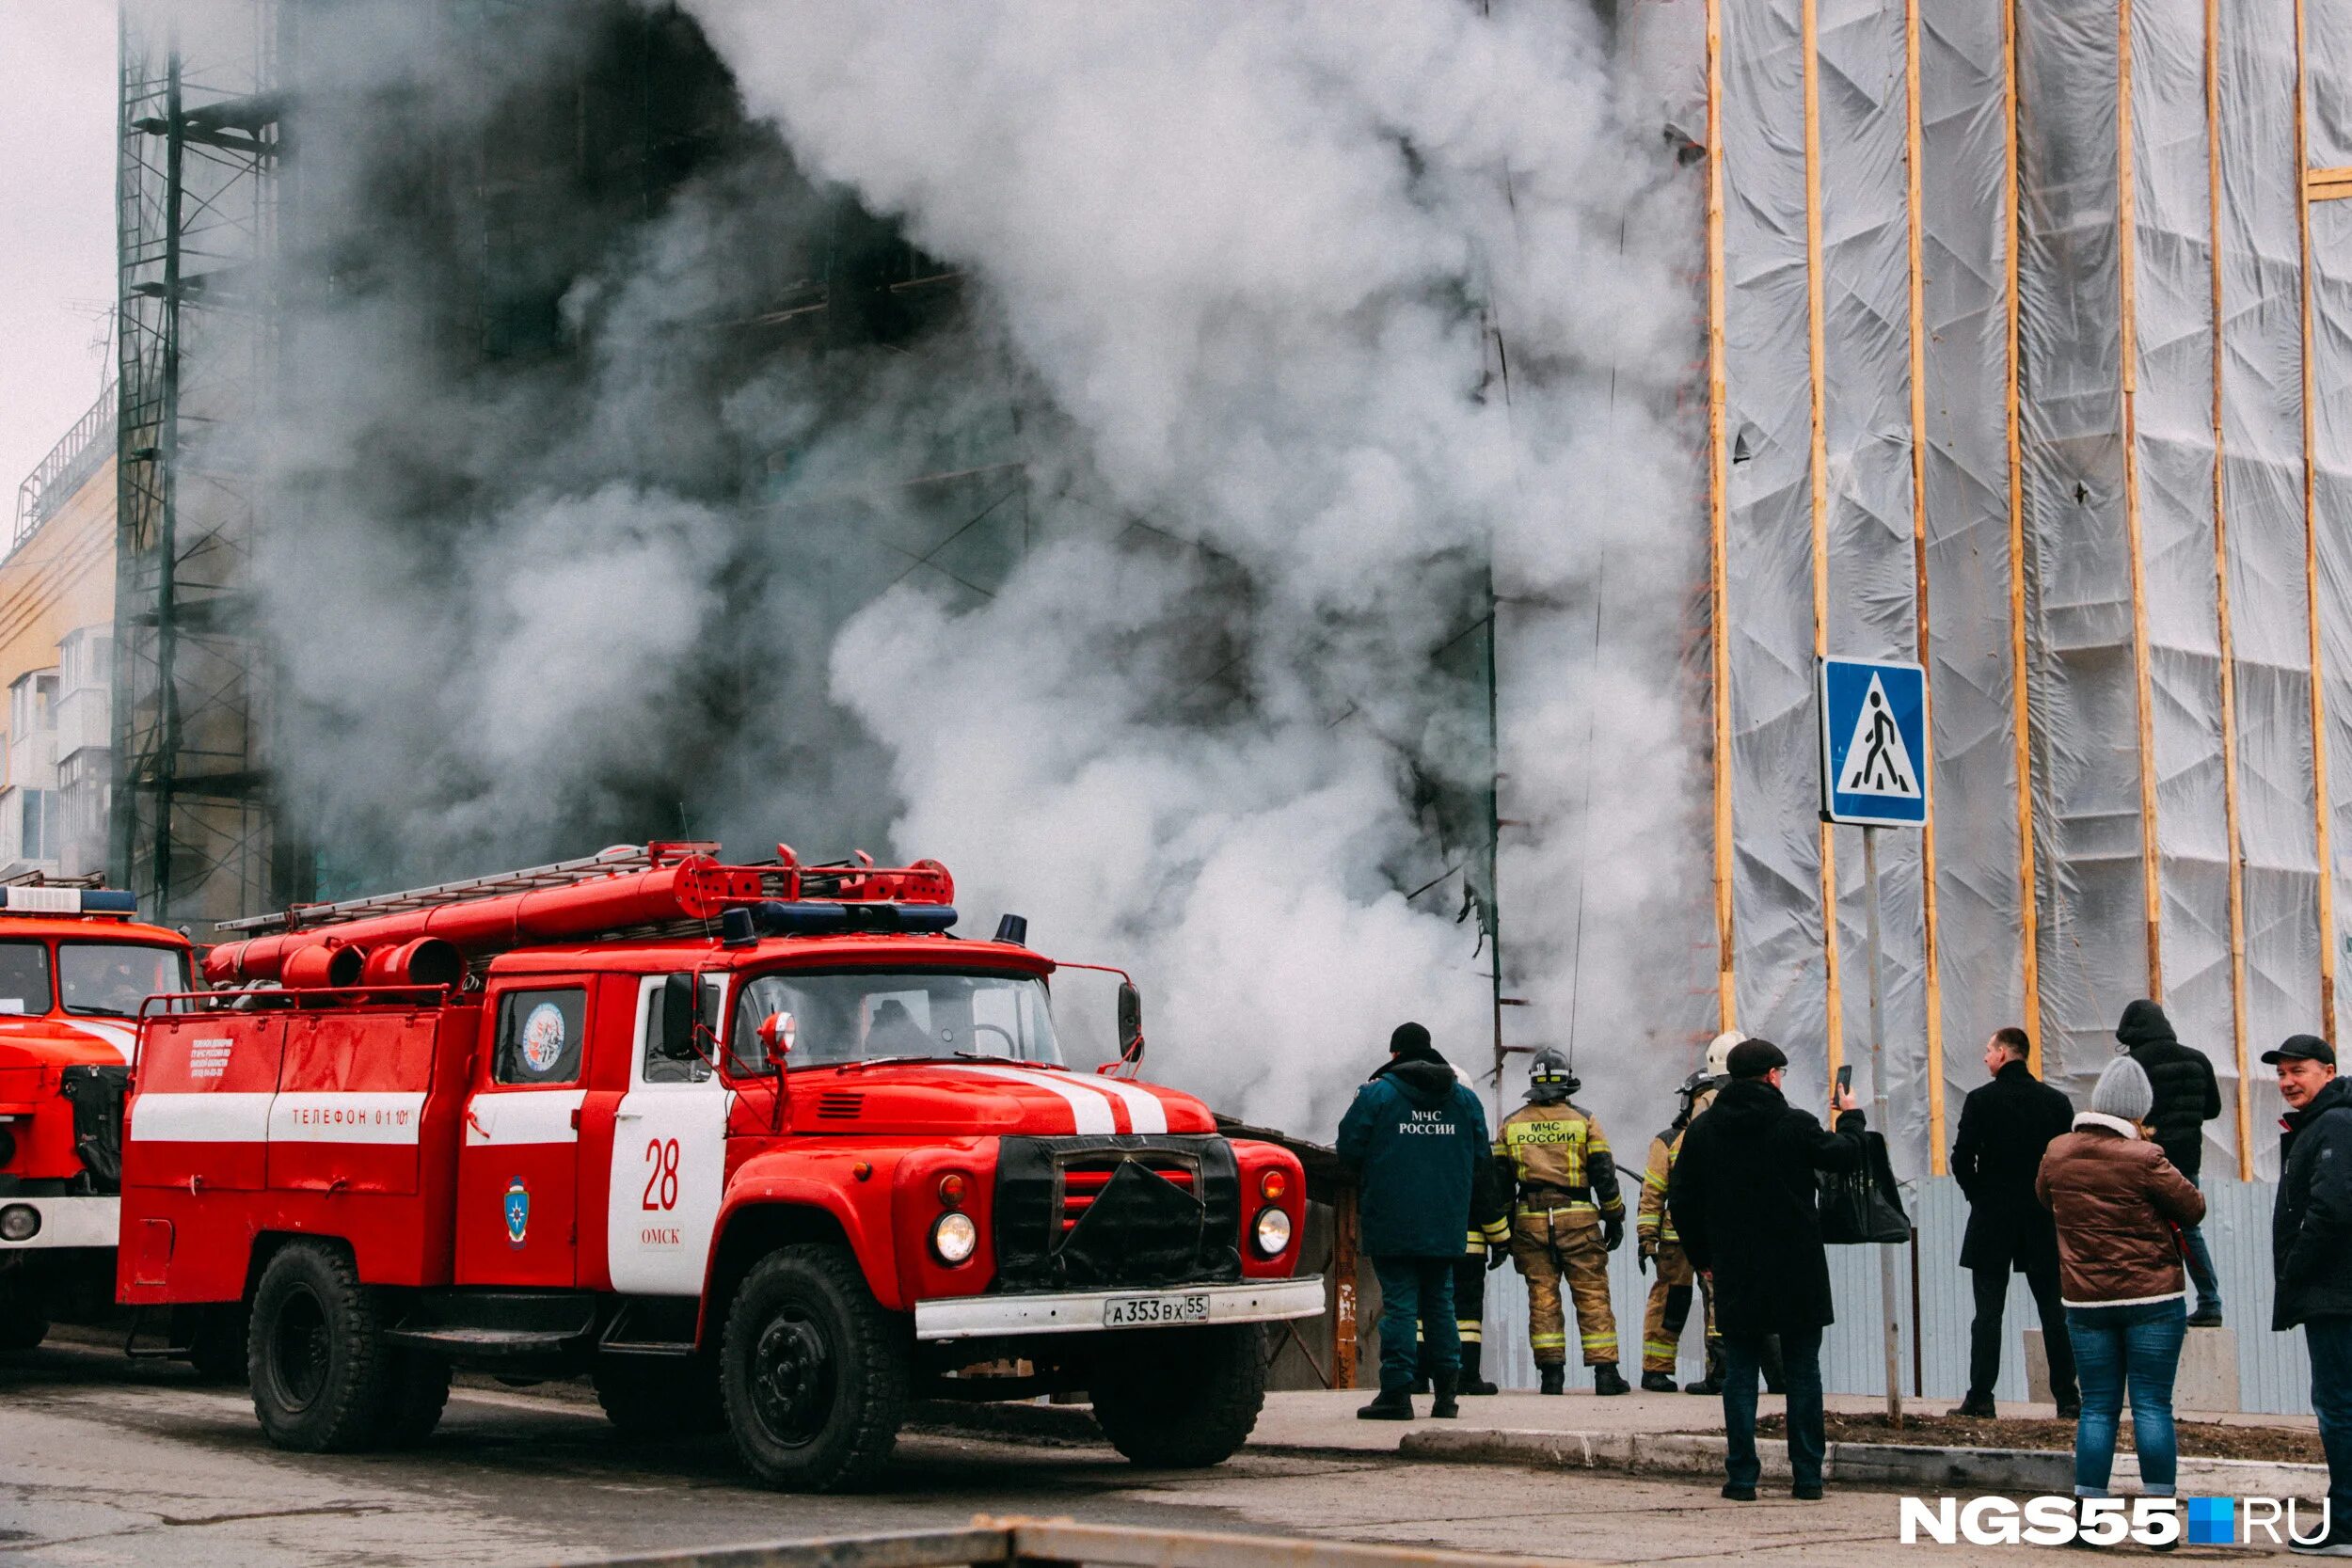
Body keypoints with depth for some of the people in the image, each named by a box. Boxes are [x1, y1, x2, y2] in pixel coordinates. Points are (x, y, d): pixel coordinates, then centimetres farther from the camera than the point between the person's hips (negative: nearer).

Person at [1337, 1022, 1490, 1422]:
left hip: (1391, 1222, -4)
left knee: (1399, 1302, -3)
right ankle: (1446, 1392, 10)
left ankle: (1397, 1392, -6)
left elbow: (1349, 1148, -5)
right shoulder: (1464, 1097, 9)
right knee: (1440, 1301, 12)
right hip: (1445, 1223, 4)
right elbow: (1480, 1153, 11)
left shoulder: (1377, 1092, -5)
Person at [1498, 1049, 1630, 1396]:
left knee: (1542, 1296, 4)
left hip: (1530, 1220, 2)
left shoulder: (1511, 1124, 8)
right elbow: (1604, 1173, 0)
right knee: (1592, 1296, 1)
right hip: (1577, 1218, -2)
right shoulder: (1583, 1120, 1)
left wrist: (1506, 1229, 15)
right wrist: (1614, 1218, 8)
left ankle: (1551, 1374, 1)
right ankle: (1605, 1372, -1)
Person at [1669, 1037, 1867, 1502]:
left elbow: (1681, 1200, 6)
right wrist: (1850, 1118, 20)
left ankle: (1741, 1477, 4)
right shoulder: (1795, 1124, -8)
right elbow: (1850, 1156, 1)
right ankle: (1807, 1476, 6)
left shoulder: (1702, 1130, 3)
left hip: (1735, 1273, 2)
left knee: (1740, 1374, 6)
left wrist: (1702, 1257, 16)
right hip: (1797, 1274, -2)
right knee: (1802, 1373, 6)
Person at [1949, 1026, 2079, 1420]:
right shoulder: (2056, 1101, 2)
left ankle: (1980, 1399, -1)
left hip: (1991, 1221, -3)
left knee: (1988, 1313, 0)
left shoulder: (1980, 1100, -8)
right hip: (2043, 1223, 3)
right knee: (2054, 1312, 8)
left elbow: (1962, 1160, -10)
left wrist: (1979, 1196, 6)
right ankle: (2067, 1399, 8)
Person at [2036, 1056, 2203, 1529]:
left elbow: (2043, 1196, 20)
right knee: (2152, 1405, 1)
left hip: (2084, 1300, 4)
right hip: (2152, 1298, -4)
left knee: (2096, 1407, 9)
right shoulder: (2143, 1158, -15)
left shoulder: (2057, 1153, 0)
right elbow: (2194, 1208, -4)